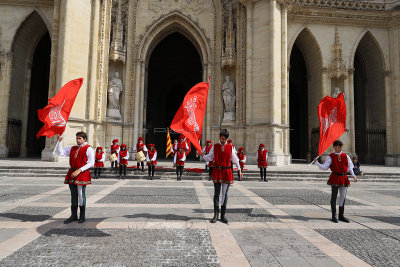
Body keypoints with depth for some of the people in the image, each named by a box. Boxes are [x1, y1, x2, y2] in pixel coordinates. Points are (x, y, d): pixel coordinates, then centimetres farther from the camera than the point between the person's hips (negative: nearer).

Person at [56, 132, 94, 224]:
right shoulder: (72, 148, 15)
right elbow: (60, 152, 14)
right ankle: (74, 216, 21)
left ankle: (82, 216, 15)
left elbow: (91, 163, -11)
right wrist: (60, 141, 1)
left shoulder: (88, 149, -5)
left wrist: (79, 170, -17)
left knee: (81, 195, 1)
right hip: (72, 173, 6)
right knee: (73, 195, 11)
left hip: (82, 174, -6)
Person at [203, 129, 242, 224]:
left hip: (227, 172, 0)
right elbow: (209, 157, 4)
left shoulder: (230, 147, 4)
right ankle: (216, 215, 12)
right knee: (216, 194, 3)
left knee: (225, 194, 5)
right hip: (217, 172, 0)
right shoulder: (215, 146, 3)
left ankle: (223, 215, 15)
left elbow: (235, 159, 11)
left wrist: (239, 170, 11)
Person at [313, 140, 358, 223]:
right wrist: (316, 162, -18)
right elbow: (325, 167, -6)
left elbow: (350, 167, 17)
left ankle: (341, 215, 23)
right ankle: (334, 216, 11)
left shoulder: (345, 156, 9)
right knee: (334, 196, 0)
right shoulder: (330, 157, -2)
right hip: (335, 178, -4)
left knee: (343, 197, 10)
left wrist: (353, 175, 7)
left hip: (344, 178, 4)